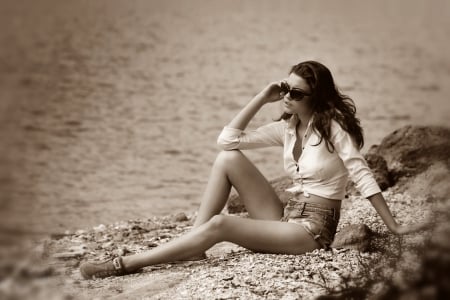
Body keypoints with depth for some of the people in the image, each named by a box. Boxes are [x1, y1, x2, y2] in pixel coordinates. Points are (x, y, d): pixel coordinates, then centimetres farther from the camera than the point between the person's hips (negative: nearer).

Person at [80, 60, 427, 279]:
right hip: (286, 217, 7)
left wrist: (395, 226, -16)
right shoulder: (287, 128, 8)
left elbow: (362, 174, -14)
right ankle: (193, 244, -10)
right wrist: (262, 98, 0)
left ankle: (126, 264, -22)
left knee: (219, 224, -26)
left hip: (312, 230, -7)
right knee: (227, 158, -8)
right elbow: (228, 139, 5)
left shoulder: (333, 126, -11)